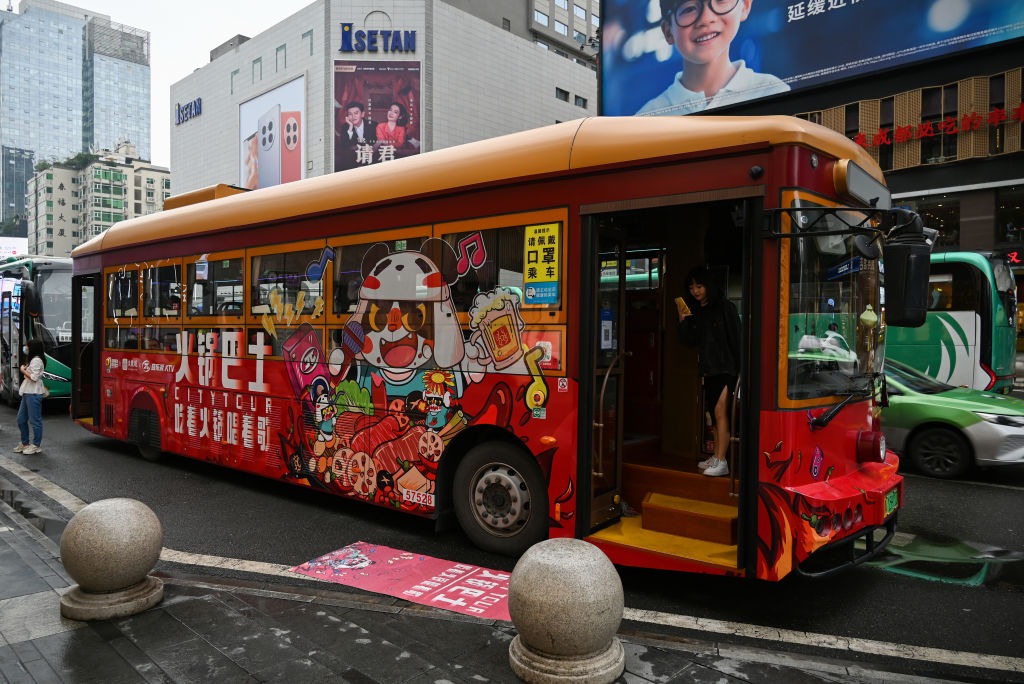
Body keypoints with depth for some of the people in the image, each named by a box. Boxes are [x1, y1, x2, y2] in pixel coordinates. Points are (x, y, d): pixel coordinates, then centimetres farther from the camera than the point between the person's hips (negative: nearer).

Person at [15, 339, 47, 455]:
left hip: (34, 394, -11)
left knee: (35, 420, -4)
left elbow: (34, 378, -19)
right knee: (21, 419, 15)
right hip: (27, 393, 11)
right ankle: (25, 443, 24)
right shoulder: (32, 359, 19)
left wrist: (23, 370, -9)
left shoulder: (37, 360, -14)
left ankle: (36, 446, 2)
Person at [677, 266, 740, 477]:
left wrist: (739, 367, -12)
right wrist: (683, 321, -6)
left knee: (720, 410, -14)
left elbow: (736, 338, -8)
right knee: (714, 413, 11)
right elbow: (690, 341, 8)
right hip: (709, 368, 6)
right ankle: (716, 457, 20)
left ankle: (721, 462, -15)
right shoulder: (695, 312, 11)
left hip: (726, 367, -6)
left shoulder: (725, 307, -6)